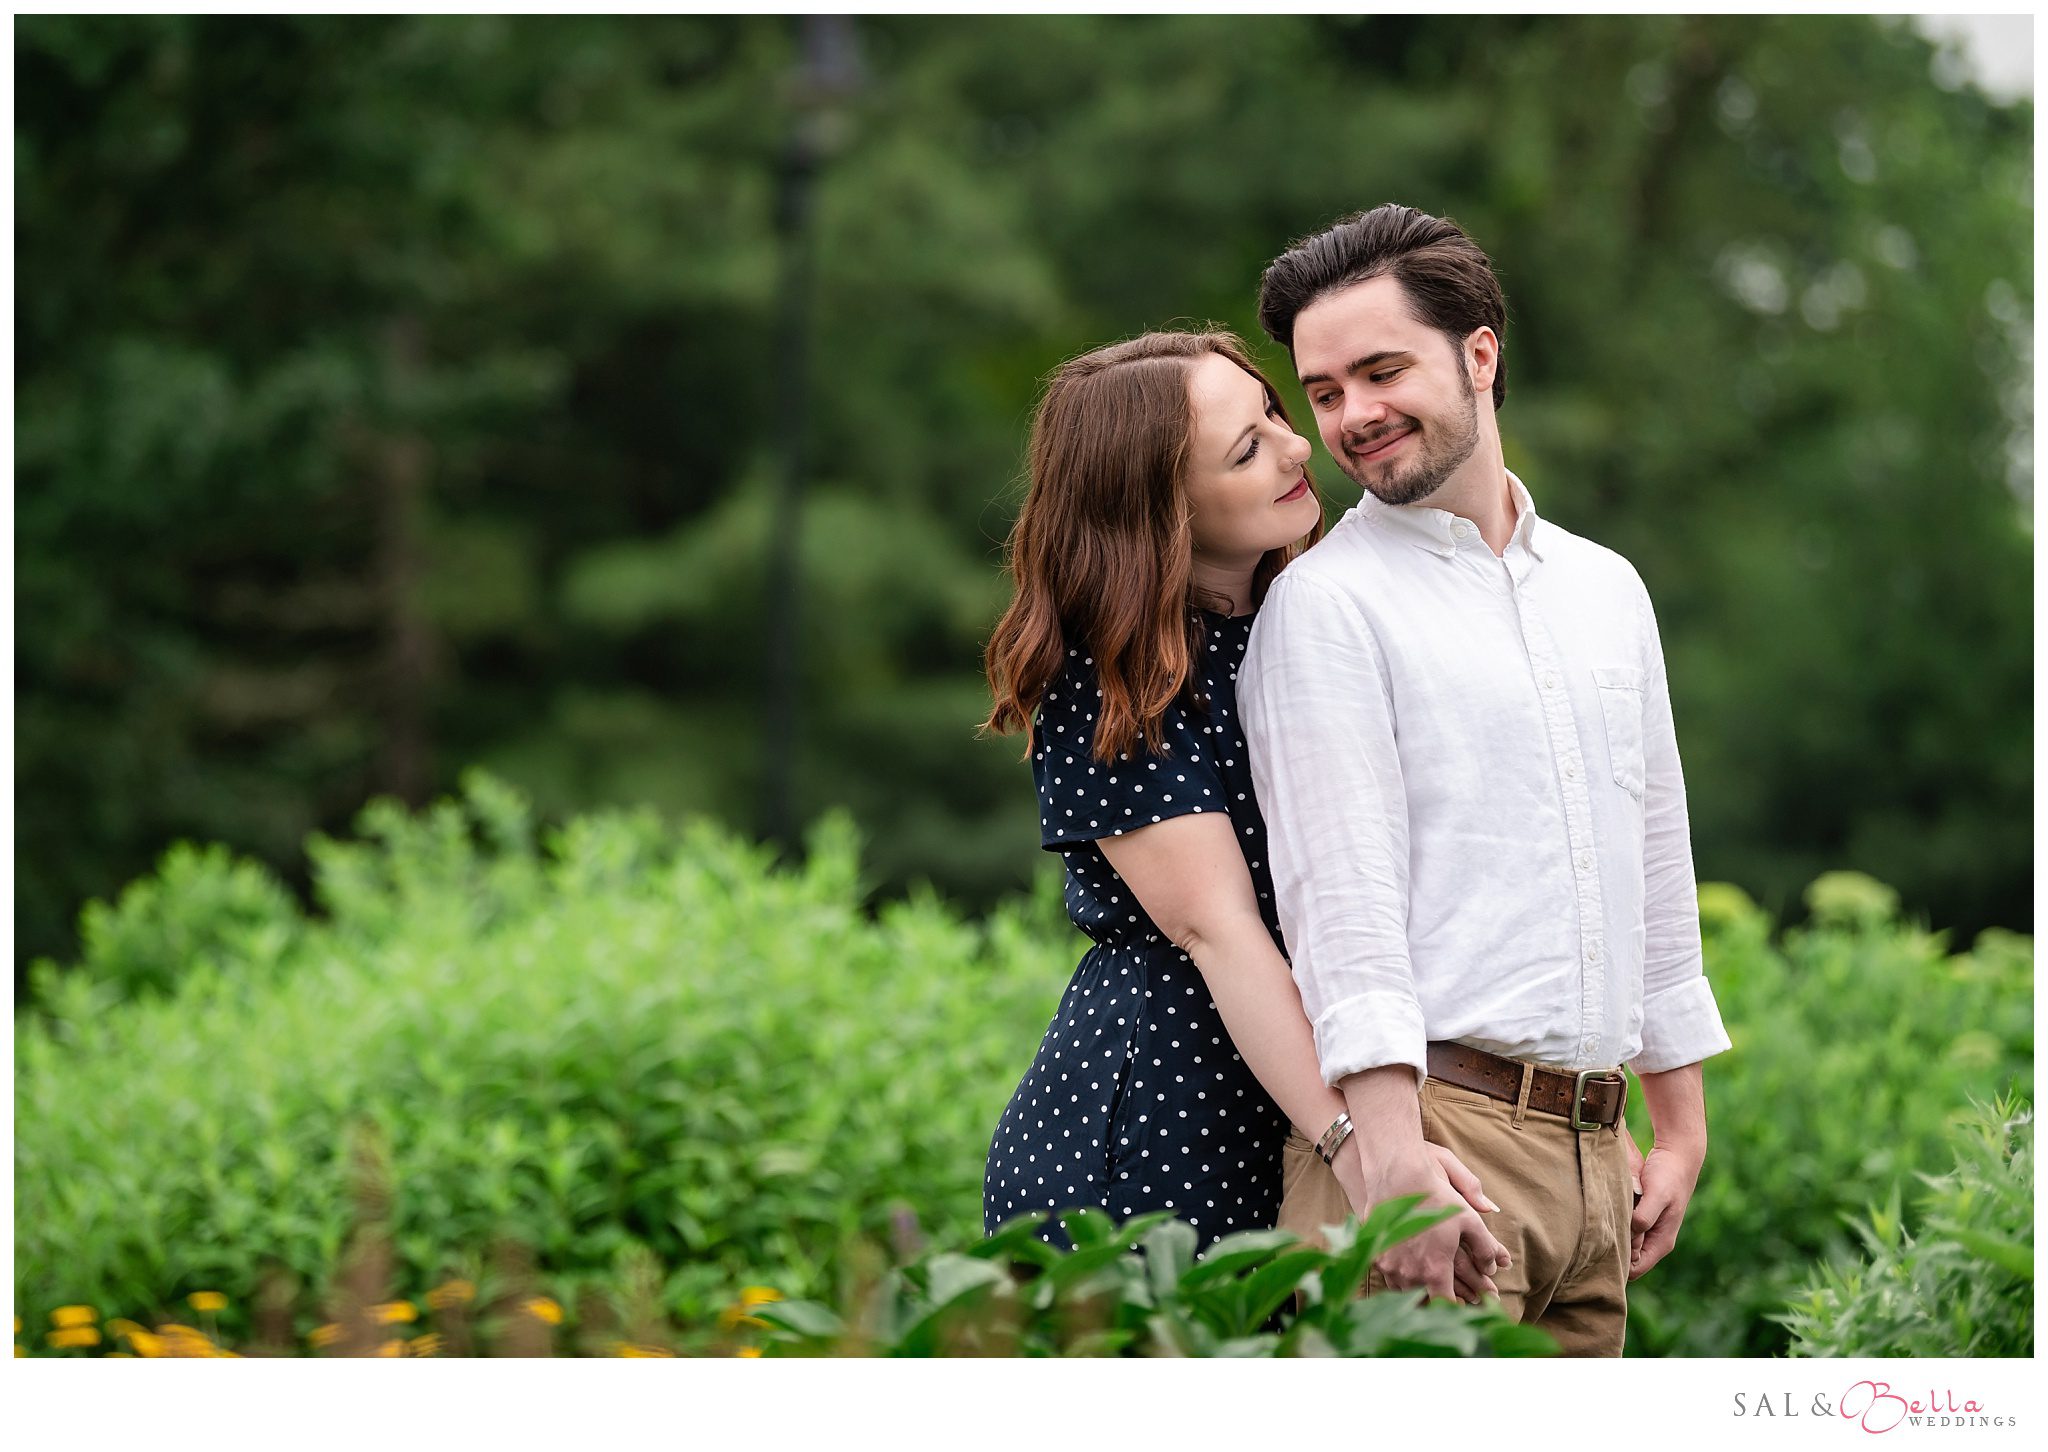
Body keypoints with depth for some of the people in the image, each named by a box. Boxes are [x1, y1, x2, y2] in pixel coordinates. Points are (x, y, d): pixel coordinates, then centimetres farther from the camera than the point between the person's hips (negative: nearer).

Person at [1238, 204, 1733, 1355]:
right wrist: (1396, 1162, -23)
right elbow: (1341, 890, -13)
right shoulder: (1326, 603, -3)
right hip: (1431, 1120, -6)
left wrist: (1683, 1127, 19)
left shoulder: (1607, 590, 18)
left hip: (1593, 1144, 6)